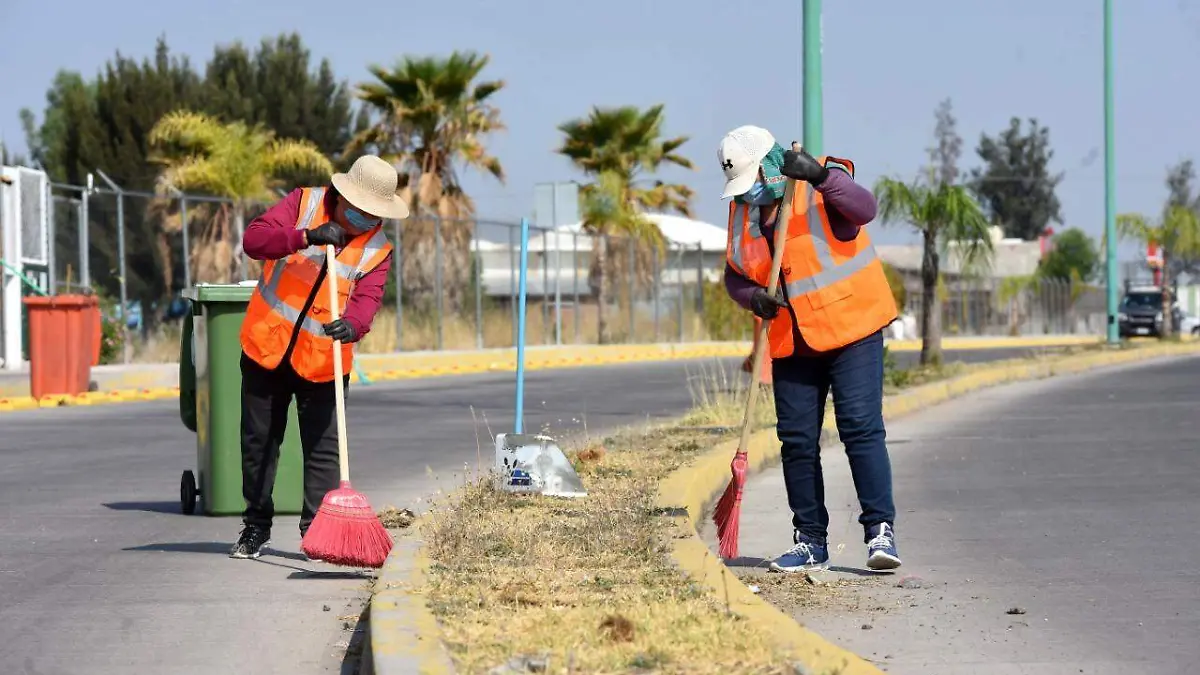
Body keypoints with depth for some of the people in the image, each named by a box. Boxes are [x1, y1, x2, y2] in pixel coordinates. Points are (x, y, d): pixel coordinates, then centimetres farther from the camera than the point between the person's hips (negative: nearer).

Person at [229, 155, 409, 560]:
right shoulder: (304, 203, -6)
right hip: (267, 347, 0)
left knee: (323, 449, -2)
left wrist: (353, 324, -41)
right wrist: (306, 237, -32)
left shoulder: (377, 248, -4)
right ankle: (256, 528, 23)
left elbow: (367, 298, -18)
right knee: (258, 443, 10)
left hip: (322, 360, 0)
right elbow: (254, 240, -18)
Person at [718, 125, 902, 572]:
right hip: (792, 342, 6)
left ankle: (880, 530, -12)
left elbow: (863, 209, -31)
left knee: (861, 429, -14)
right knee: (797, 440, 5)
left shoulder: (823, 185, -11)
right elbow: (734, 275, 13)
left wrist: (821, 176, -46)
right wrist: (753, 297, -9)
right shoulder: (743, 212, 6)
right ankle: (810, 541, 12)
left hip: (850, 329, -6)